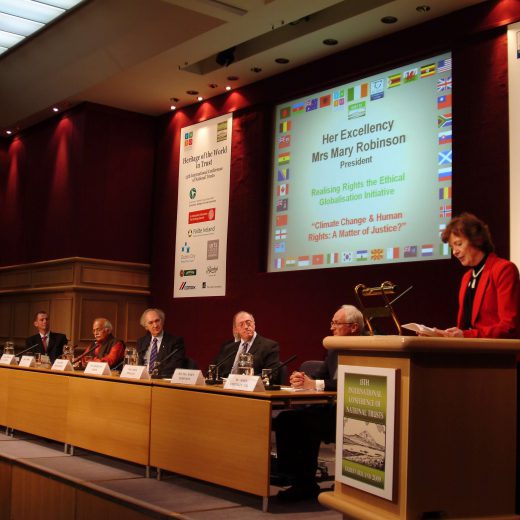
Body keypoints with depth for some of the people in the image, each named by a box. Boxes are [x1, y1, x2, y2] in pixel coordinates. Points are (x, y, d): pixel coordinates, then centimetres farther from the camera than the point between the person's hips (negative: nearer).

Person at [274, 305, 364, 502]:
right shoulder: (334, 348, 17)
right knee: (285, 419, -10)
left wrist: (315, 384, -25)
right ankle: (289, 476, -2)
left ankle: (306, 484, -13)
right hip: (331, 408, 8)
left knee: (308, 422, -28)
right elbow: (320, 376, 16)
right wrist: (303, 380, -8)